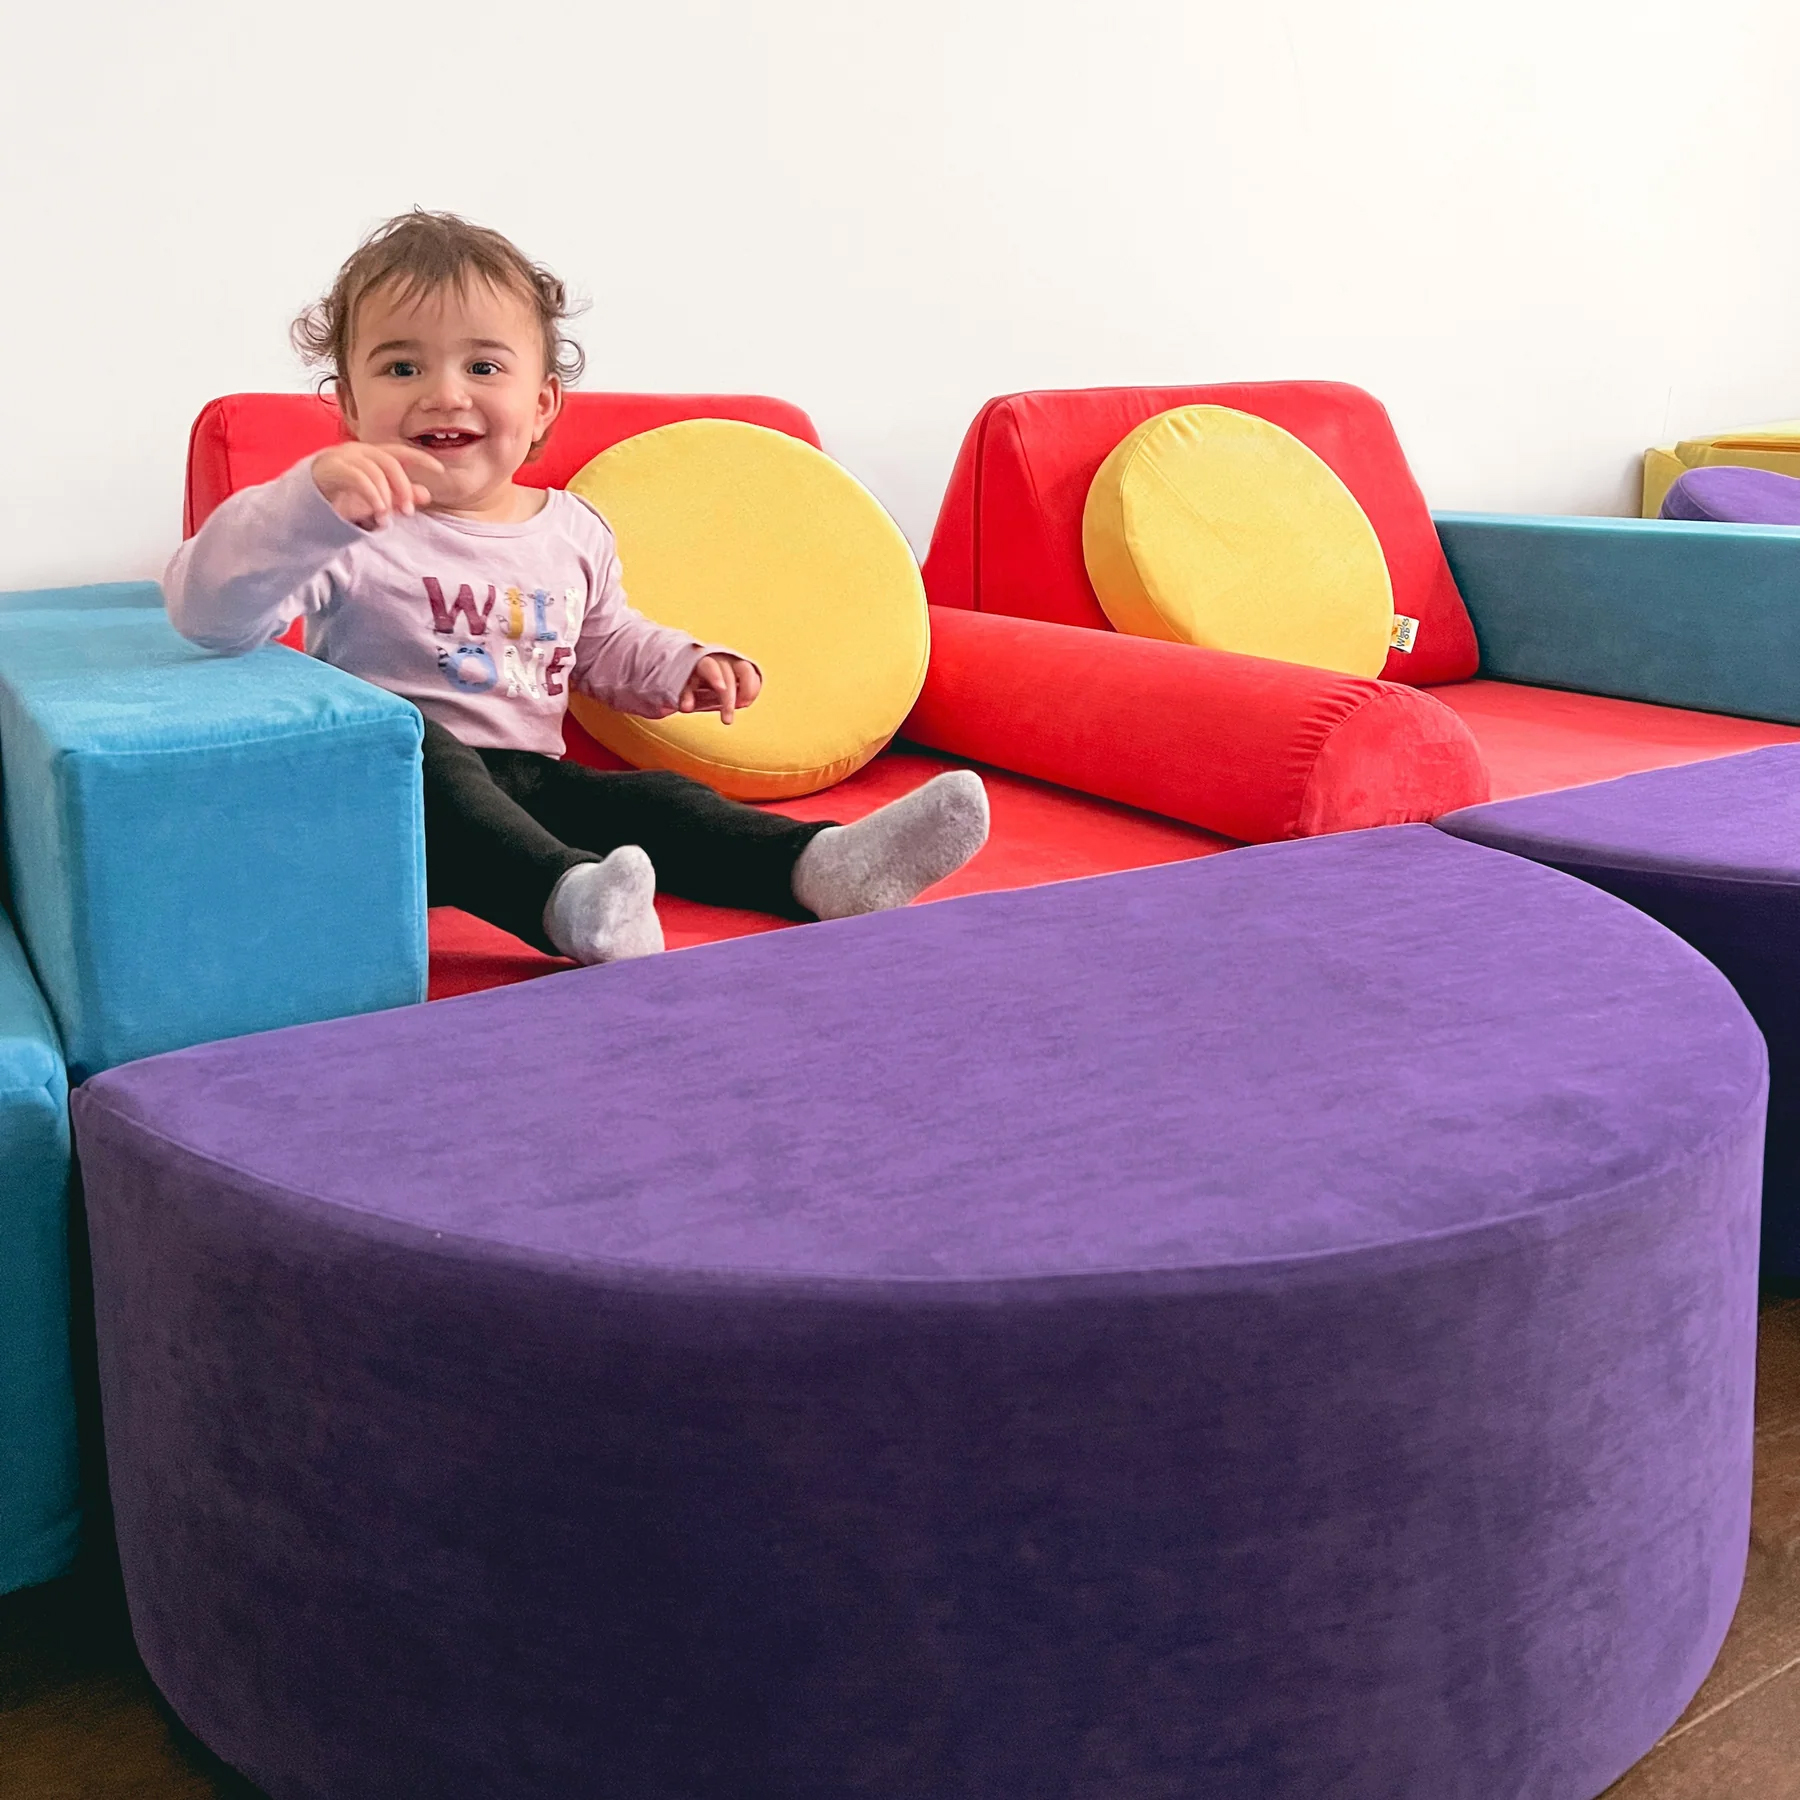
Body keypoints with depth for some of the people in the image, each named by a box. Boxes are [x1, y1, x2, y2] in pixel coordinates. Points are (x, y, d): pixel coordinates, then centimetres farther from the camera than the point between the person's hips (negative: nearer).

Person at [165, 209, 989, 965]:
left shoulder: (575, 531, 11)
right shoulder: (355, 530, -11)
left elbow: (605, 645, 29)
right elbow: (211, 612, -26)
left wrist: (682, 665, 8)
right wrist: (309, 502, -41)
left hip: (529, 781, 6)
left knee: (657, 800, -16)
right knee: (410, 743, -37)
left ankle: (822, 867, -32)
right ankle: (568, 902, -59)